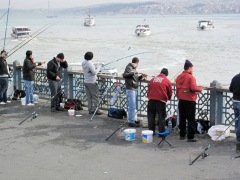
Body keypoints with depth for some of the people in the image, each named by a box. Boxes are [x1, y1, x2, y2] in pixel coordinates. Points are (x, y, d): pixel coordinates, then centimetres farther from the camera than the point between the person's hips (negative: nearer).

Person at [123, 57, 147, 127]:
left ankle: (132, 119, 27)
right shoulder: (129, 67, -9)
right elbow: (124, 75, -24)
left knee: (133, 106, 17)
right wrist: (133, 72, -29)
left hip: (134, 89, 10)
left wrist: (141, 76, 11)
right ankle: (131, 122, -7)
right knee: (132, 106, -10)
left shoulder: (134, 68, 17)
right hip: (130, 89, -10)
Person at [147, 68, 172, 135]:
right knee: (161, 117, 5)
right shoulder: (167, 81, 2)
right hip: (161, 100, -3)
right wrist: (167, 98, 29)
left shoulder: (153, 79, 13)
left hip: (151, 100, 3)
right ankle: (161, 132, 6)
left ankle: (151, 131, 15)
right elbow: (170, 93, 10)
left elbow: (149, 89, 19)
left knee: (151, 116, 12)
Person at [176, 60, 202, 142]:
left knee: (182, 118, 13)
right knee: (191, 119, -1)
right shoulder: (191, 77, -14)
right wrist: (200, 89, -5)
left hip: (181, 100, 7)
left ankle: (182, 135, 20)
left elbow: (177, 88, 11)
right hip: (189, 100, -7)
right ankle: (191, 137, -1)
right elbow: (193, 88, -22)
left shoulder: (179, 77, 7)